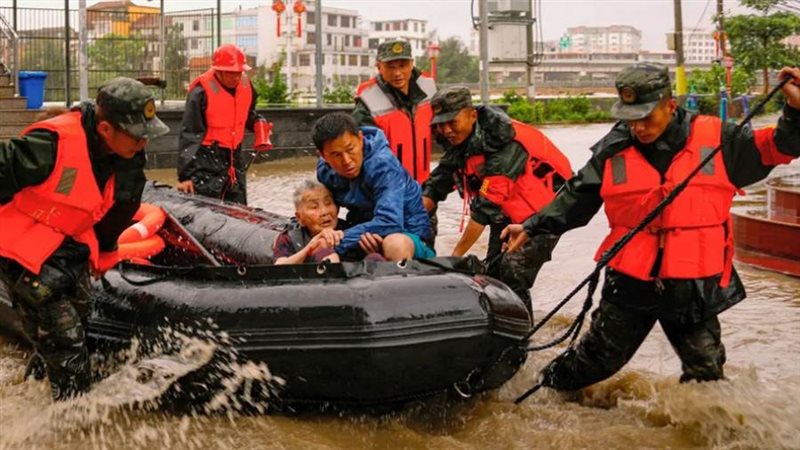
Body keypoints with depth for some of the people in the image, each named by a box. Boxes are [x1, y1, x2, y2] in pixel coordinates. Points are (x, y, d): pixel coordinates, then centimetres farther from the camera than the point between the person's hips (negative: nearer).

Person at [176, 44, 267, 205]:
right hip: (207, 163, -6)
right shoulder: (202, 91, -16)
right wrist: (185, 175, -18)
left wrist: (257, 122, 2)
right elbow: (189, 135, -15)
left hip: (235, 159, 6)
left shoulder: (245, 84, 2)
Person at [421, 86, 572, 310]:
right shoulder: (458, 141, -7)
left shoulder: (504, 143, -32)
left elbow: (487, 205, -32)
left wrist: (456, 255, -30)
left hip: (542, 209, -9)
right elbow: (437, 184, -4)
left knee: (514, 271, -20)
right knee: (492, 273, 8)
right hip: (507, 211, 9)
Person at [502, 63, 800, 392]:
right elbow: (576, 198, 8)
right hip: (629, 282, 0)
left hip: (695, 287, 0)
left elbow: (772, 149, 4)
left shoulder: (716, 139, -3)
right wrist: (532, 227, 4)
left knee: (706, 372, 7)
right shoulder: (614, 150, -1)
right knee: (597, 358, 9)